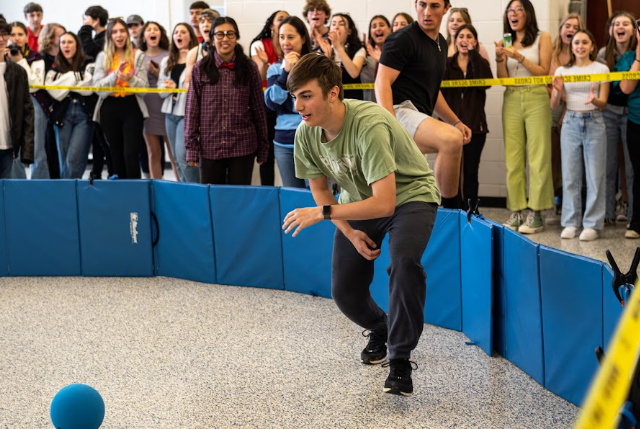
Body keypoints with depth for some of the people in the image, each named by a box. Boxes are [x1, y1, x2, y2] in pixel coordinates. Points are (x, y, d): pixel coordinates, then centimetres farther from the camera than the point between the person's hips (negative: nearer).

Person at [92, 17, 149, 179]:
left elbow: (144, 87, 0)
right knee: (116, 155, 9)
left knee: (131, 155, -11)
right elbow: (97, 87, -4)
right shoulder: (103, 57, 6)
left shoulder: (138, 55, 4)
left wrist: (130, 78, -19)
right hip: (110, 108, 2)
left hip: (131, 107, -2)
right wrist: (115, 75, -19)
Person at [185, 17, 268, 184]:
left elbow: (258, 109, 5)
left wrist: (263, 147, 6)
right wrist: (191, 147, -1)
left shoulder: (249, 68, 2)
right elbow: (192, 110, 3)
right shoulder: (200, 70, 2)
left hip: (243, 146, 0)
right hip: (210, 147, 0)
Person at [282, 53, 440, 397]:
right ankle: (380, 331, 34)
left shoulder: (369, 125, -36)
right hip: (359, 201, 6)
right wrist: (350, 233, -10)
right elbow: (320, 189, 1)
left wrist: (322, 213, -38)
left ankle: (400, 360, -17)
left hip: (408, 196, -6)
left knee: (404, 262, -34)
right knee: (344, 292, -2)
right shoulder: (305, 134, -16)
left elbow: (384, 202, -39)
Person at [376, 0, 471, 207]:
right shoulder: (403, 39, -8)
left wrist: (456, 122, 20)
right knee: (452, 139, -31)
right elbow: (382, 83, -15)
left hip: (419, 116, 10)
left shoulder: (441, 43, 20)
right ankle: (450, 210, -23)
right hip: (400, 110, -10)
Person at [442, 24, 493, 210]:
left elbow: (485, 83, -14)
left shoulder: (480, 63, 9)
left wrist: (473, 54, -11)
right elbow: (439, 88, -3)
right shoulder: (447, 64, 8)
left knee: (470, 172, 4)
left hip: (474, 125, 0)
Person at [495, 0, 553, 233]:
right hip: (512, 100, 3)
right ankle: (516, 211, 5)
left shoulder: (542, 37, 4)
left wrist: (520, 57, -13)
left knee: (538, 157, -6)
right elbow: (503, 79, 8)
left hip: (536, 99, -3)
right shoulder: (505, 42, 11)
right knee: (512, 158, 1)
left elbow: (544, 71, -3)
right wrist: (500, 59, -8)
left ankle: (536, 214, -4)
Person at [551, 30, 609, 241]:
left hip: (594, 122, -2)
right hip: (570, 122, 2)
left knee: (595, 175, -2)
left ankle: (592, 224, 3)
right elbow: (553, 104, 5)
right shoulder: (562, 71, 7)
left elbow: (603, 103, -2)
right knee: (570, 174, 3)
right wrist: (558, 90, -16)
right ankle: (571, 222, 10)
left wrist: (594, 100, -25)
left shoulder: (601, 69, 2)